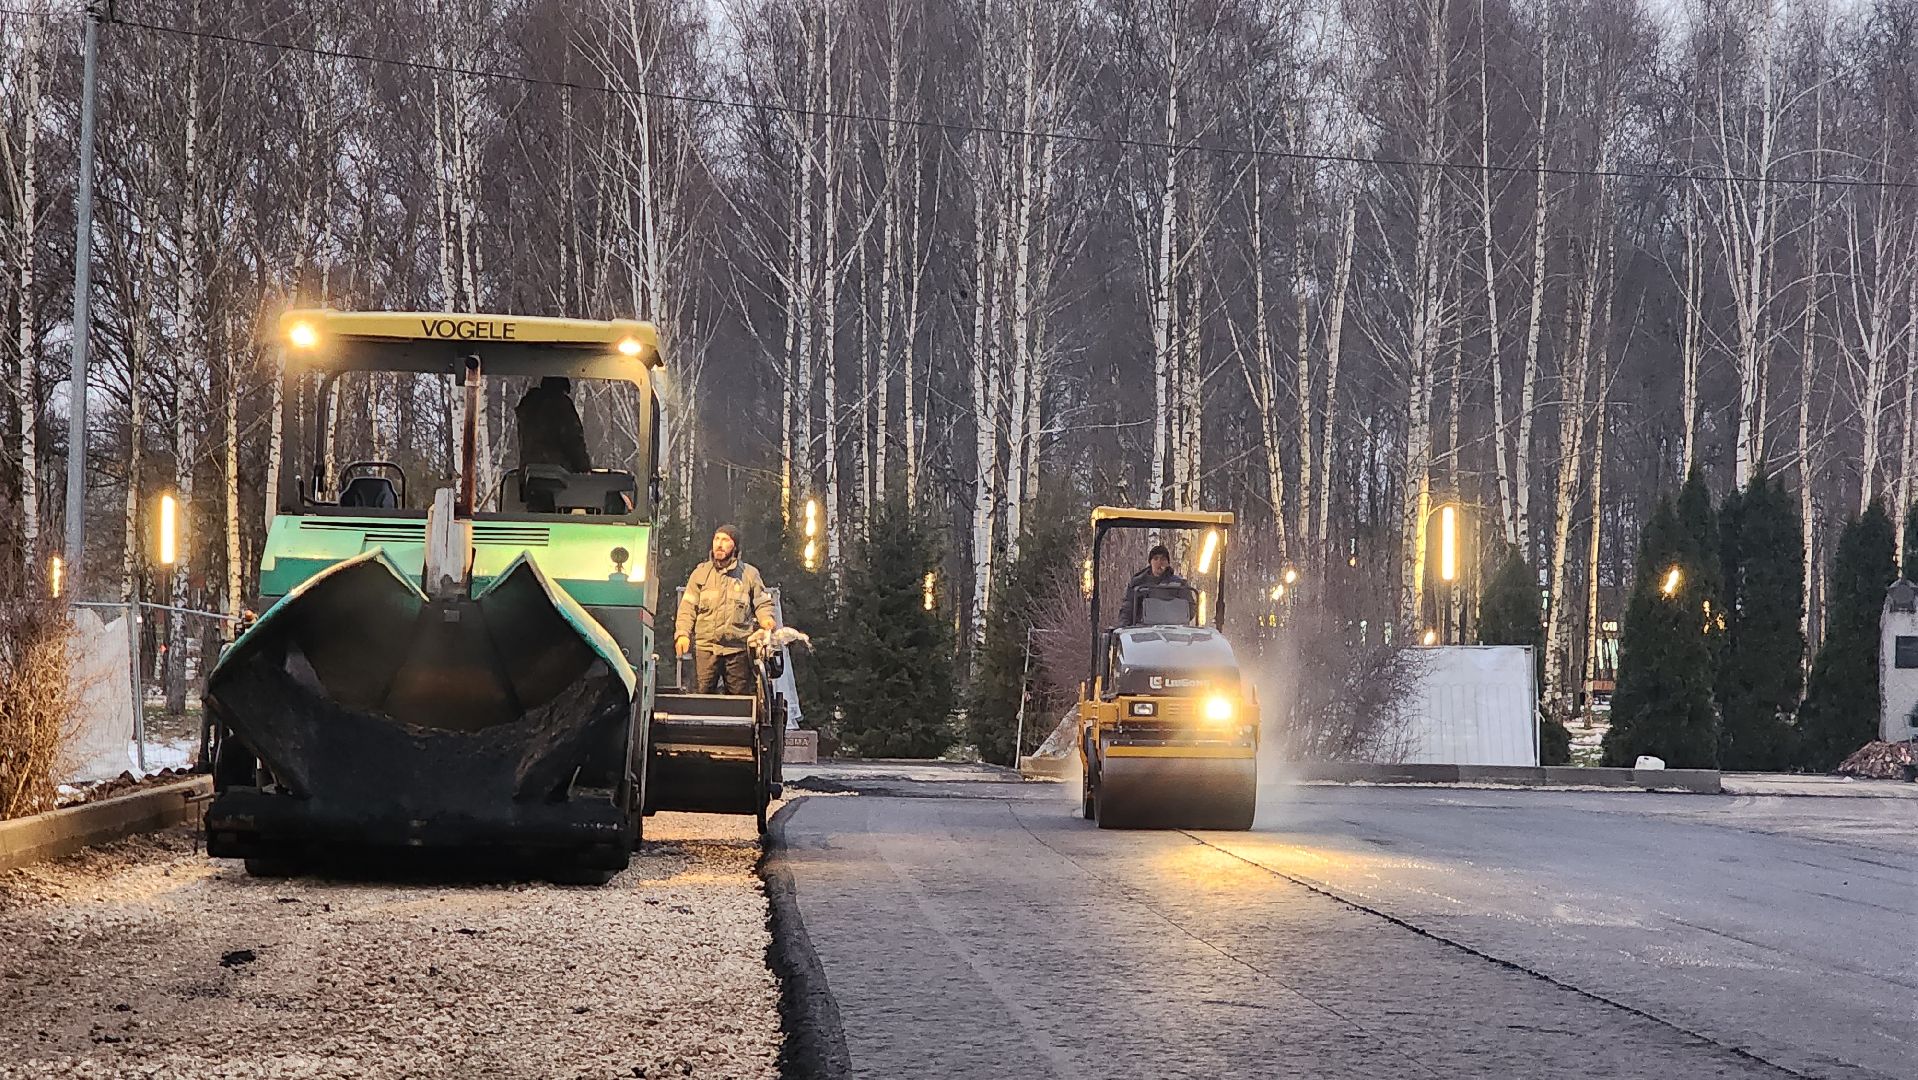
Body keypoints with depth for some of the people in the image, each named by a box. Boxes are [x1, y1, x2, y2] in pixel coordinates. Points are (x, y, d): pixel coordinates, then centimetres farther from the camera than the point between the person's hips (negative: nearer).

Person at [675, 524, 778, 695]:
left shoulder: (749, 574, 12)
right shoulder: (701, 572, 13)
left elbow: (762, 603, 17)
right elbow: (688, 606, 9)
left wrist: (765, 618, -6)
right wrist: (682, 633, -6)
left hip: (738, 648, 0)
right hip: (705, 647, 0)